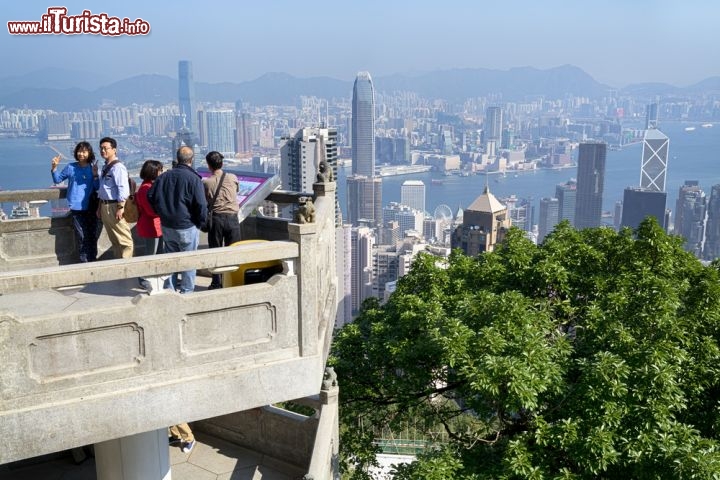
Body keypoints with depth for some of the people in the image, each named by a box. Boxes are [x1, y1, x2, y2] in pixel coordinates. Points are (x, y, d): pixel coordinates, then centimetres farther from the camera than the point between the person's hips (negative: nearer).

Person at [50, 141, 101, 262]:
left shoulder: (93, 168, 3)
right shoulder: (71, 167, 3)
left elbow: (97, 187, 0)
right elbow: (57, 180, 12)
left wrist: (95, 175, -14)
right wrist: (54, 168, -2)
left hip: (91, 207, 1)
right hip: (76, 208, 0)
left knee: (92, 236, 7)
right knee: (81, 236, 0)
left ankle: (92, 260, 17)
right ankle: (84, 261, 7)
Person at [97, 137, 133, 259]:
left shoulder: (117, 167, -14)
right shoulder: (105, 167, 14)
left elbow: (123, 189, -21)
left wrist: (120, 208, -24)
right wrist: (100, 207, 19)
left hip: (114, 207, -10)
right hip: (105, 206, 10)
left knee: (123, 239, -3)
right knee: (114, 239, 18)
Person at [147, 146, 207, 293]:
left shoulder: (164, 176, 4)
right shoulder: (193, 178, -14)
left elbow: (151, 196, 9)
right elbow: (201, 205, -18)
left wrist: (163, 214, 15)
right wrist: (200, 222, -3)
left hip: (166, 226, 6)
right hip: (187, 227, -6)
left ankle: (170, 289, 24)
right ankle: (186, 291, 10)